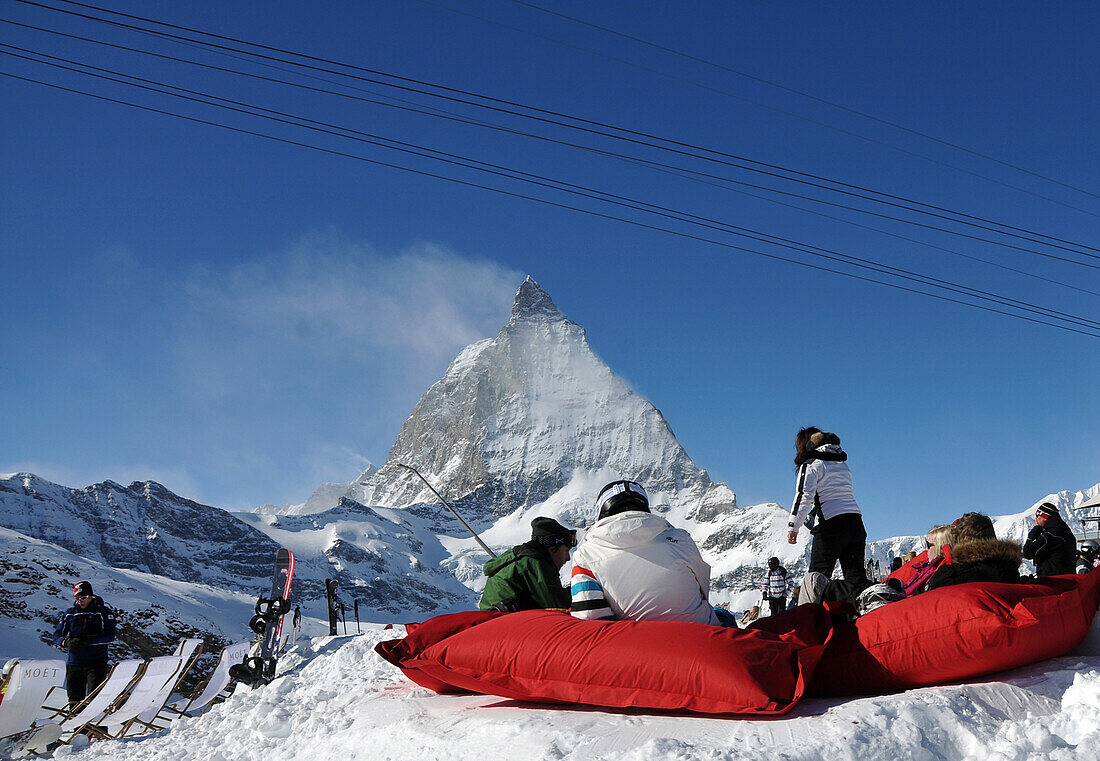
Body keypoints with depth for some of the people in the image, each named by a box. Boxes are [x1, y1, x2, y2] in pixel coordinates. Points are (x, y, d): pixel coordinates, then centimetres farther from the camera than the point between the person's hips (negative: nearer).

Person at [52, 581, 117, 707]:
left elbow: (110, 636, -10)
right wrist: (67, 642, -14)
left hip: (97, 664, -4)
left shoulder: (103, 612, -3)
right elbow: (57, 636, 8)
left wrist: (89, 641, -24)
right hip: (74, 663, 4)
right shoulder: (70, 614, 10)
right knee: (74, 700, 7)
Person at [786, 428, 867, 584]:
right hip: (855, 521, 6)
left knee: (818, 577, -1)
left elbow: (804, 496, -12)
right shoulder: (843, 464, 22)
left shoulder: (810, 465, 0)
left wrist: (793, 526, -13)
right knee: (855, 576, 6)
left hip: (831, 524, -6)